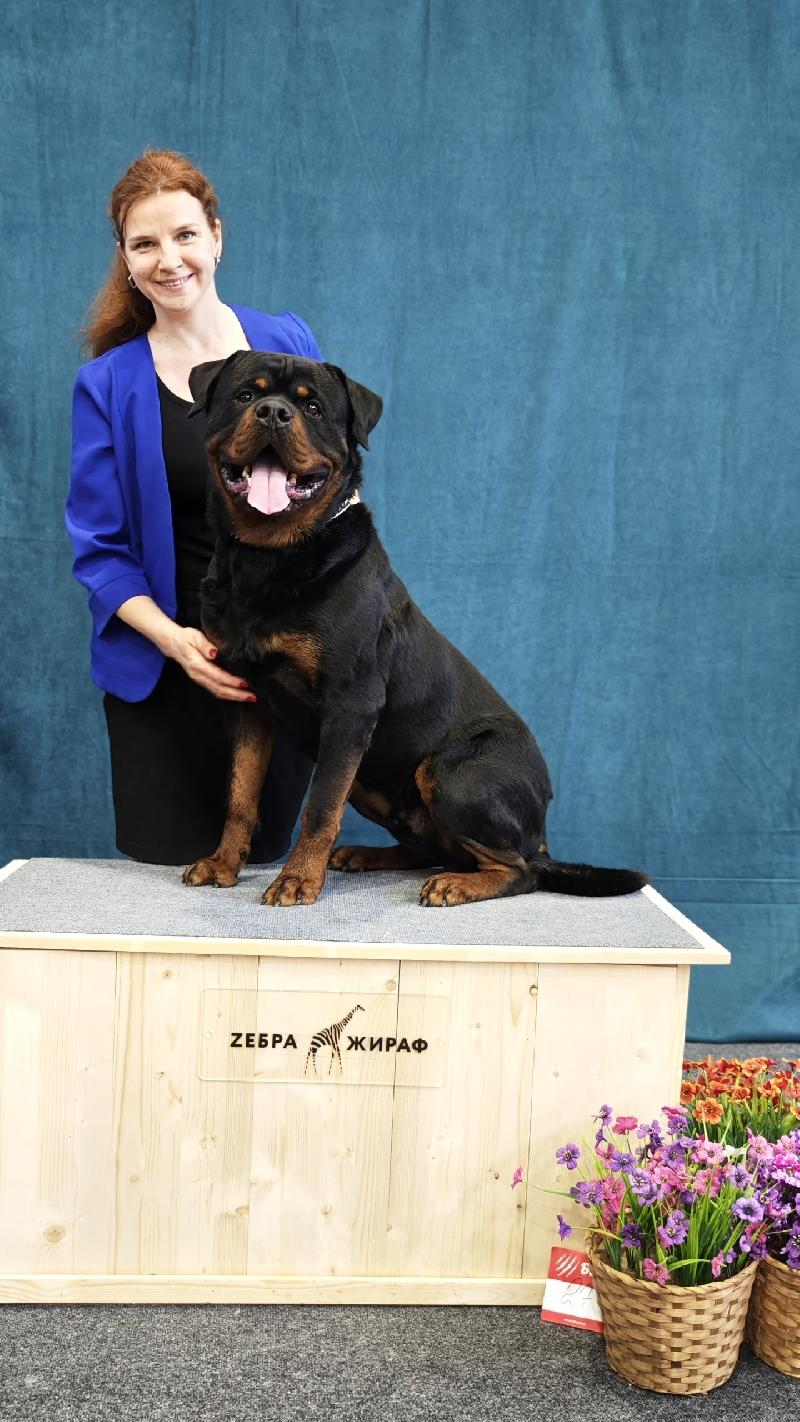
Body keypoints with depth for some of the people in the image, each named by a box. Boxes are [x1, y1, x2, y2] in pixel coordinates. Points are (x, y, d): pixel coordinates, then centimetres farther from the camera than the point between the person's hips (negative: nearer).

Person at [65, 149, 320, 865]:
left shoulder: (289, 344, 1)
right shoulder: (108, 384, -3)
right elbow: (100, 549, -2)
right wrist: (171, 637, -19)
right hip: (166, 672, -1)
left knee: (265, 856, 10)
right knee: (172, 869, 6)